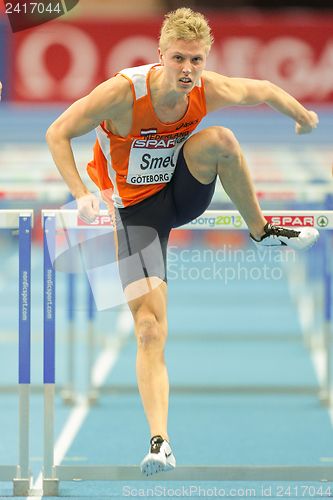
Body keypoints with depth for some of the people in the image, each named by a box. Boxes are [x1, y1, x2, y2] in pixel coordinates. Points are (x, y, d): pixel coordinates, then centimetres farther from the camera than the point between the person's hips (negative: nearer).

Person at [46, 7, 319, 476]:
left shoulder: (210, 91, -17)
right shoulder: (124, 92, -28)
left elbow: (264, 90, 4)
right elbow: (57, 133, -21)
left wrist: (304, 117, 20)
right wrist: (82, 193, -32)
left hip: (184, 192, 3)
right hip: (138, 209, -3)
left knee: (219, 139, -28)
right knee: (150, 327, -16)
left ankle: (261, 231, -6)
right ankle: (159, 441, -16)